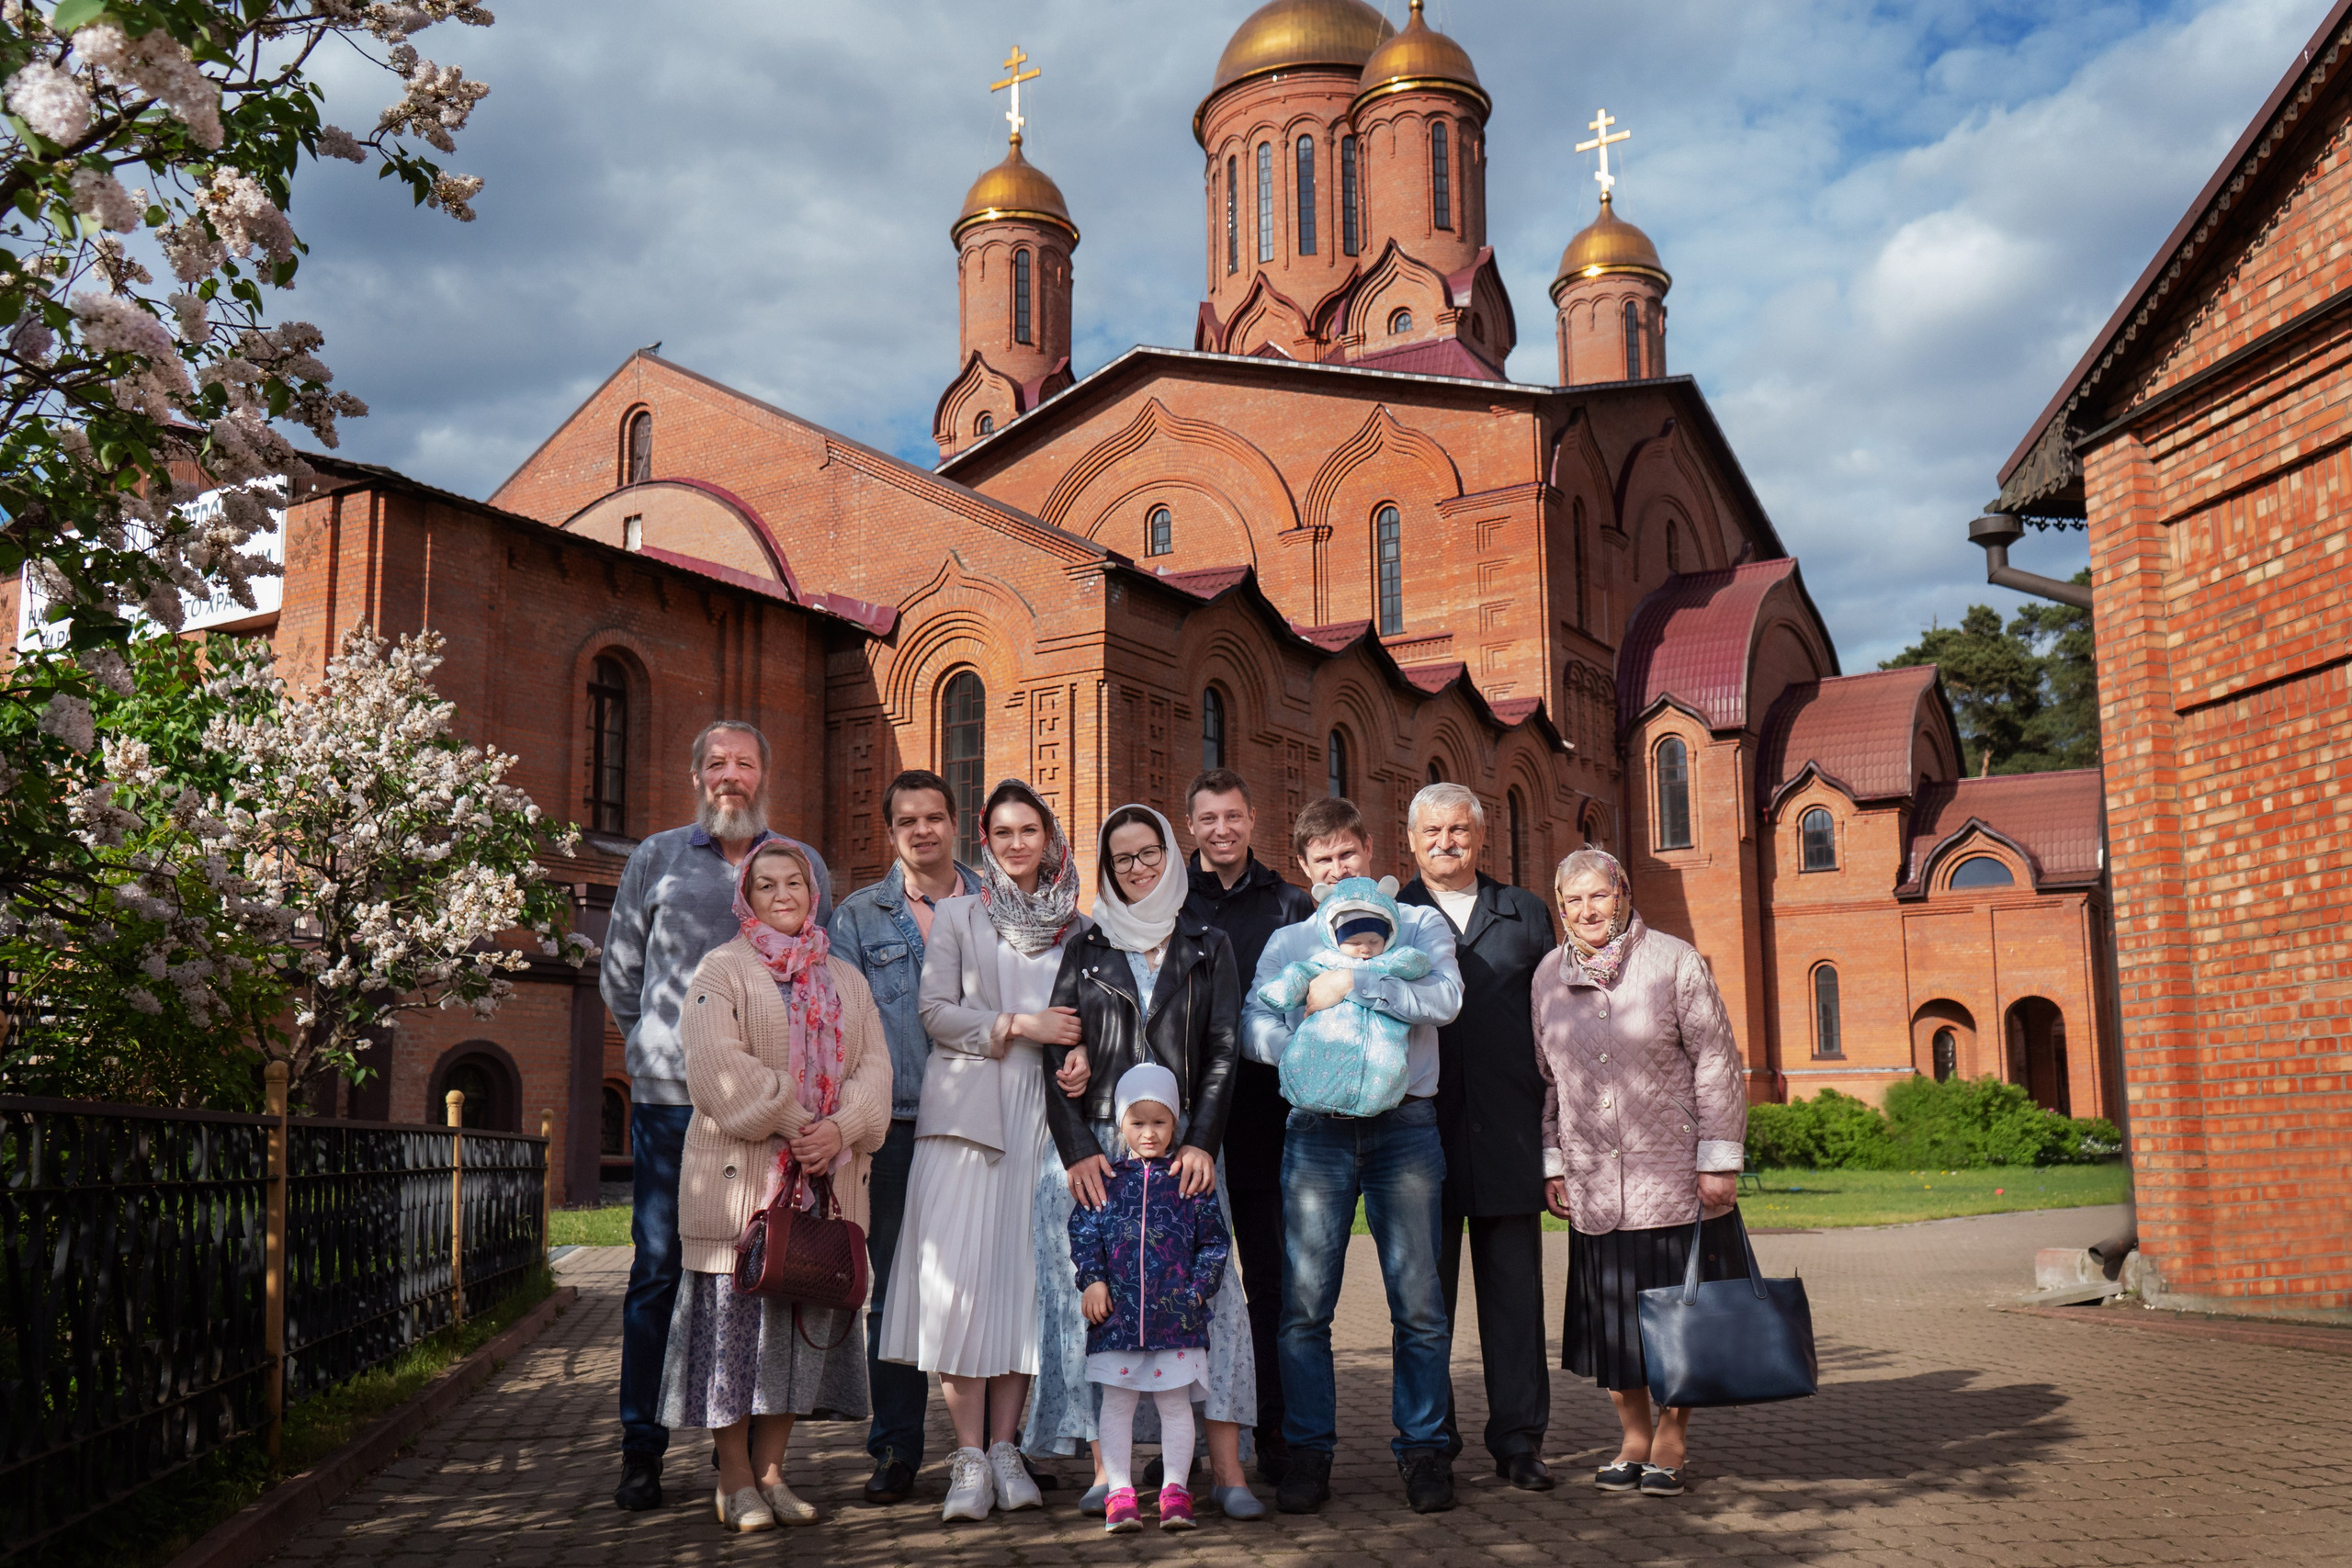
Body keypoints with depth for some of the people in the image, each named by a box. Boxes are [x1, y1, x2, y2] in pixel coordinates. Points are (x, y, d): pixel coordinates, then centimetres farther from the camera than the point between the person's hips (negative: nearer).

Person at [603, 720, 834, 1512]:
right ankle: (641, 1450, 9)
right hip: (670, 1096, 0)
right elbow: (618, 973, 17)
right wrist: (659, 1045, 12)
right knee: (658, 1270, 1)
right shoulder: (656, 858, 10)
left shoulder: (803, 863, 11)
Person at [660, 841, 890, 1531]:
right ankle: (735, 1482, 6)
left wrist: (841, 1127, -11)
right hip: (739, 1176, -4)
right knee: (736, 1319, -3)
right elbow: (718, 1065, -11)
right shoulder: (722, 971, 3)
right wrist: (792, 1122, -17)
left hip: (825, 1182, 5)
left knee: (804, 1319, 6)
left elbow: (873, 1065, 7)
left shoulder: (846, 980, 18)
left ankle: (771, 1472, 16)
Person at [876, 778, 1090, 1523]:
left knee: (1025, 1271, -1)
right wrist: (1018, 1025, -10)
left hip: (1042, 1115, 2)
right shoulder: (957, 916, 11)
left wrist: (1082, 1056, -7)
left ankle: (1004, 1447, 7)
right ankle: (969, 1456, -3)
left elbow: (1086, 1018, 15)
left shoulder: (1077, 927, 15)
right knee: (961, 1272, -8)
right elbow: (936, 1010, 1)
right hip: (967, 1108, -2)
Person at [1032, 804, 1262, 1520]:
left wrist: (1202, 1141, -9)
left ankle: (1225, 1468, -6)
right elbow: (1057, 1057, 5)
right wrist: (1077, 1150, -7)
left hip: (1182, 1146, 0)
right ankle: (1107, 1467, 2)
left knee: (1204, 1292, -8)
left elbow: (1223, 1050, 4)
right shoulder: (1085, 950, 12)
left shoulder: (1207, 948, 13)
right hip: (1095, 1147, 1)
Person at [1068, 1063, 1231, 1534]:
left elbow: (1214, 1242, 6)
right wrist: (1091, 1280, -3)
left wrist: (1198, 1289, -2)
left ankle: (1175, 1490, 15)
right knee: (1116, 1403, 4)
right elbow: (1082, 1232, 7)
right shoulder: (1105, 1180, 6)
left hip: (1177, 1317, -1)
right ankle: (1119, 1494, 12)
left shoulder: (1191, 1181, 3)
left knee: (1175, 1404, 5)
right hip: (1116, 1314, 1)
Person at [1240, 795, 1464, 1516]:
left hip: (1404, 1125, -1)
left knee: (1418, 1300, -1)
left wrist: (1354, 986, -12)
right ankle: (1308, 1451, 8)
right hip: (1317, 1128, 1)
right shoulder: (1286, 942, 18)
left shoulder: (1418, 925, 13)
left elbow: (1445, 997, -6)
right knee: (1304, 1302, -2)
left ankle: (1423, 1449, 10)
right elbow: (1253, 1027, 5)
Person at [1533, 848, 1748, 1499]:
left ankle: (1672, 1436, 22)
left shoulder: (1674, 961, -4)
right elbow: (1545, 1077, 12)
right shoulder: (1548, 977, 6)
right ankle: (1634, 1436, 24)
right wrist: (1552, 1163, 8)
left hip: (1676, 1179, -3)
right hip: (1594, 1186, 3)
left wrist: (1718, 1158, -8)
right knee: (1610, 1318, 7)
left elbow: (1717, 1062, -4)